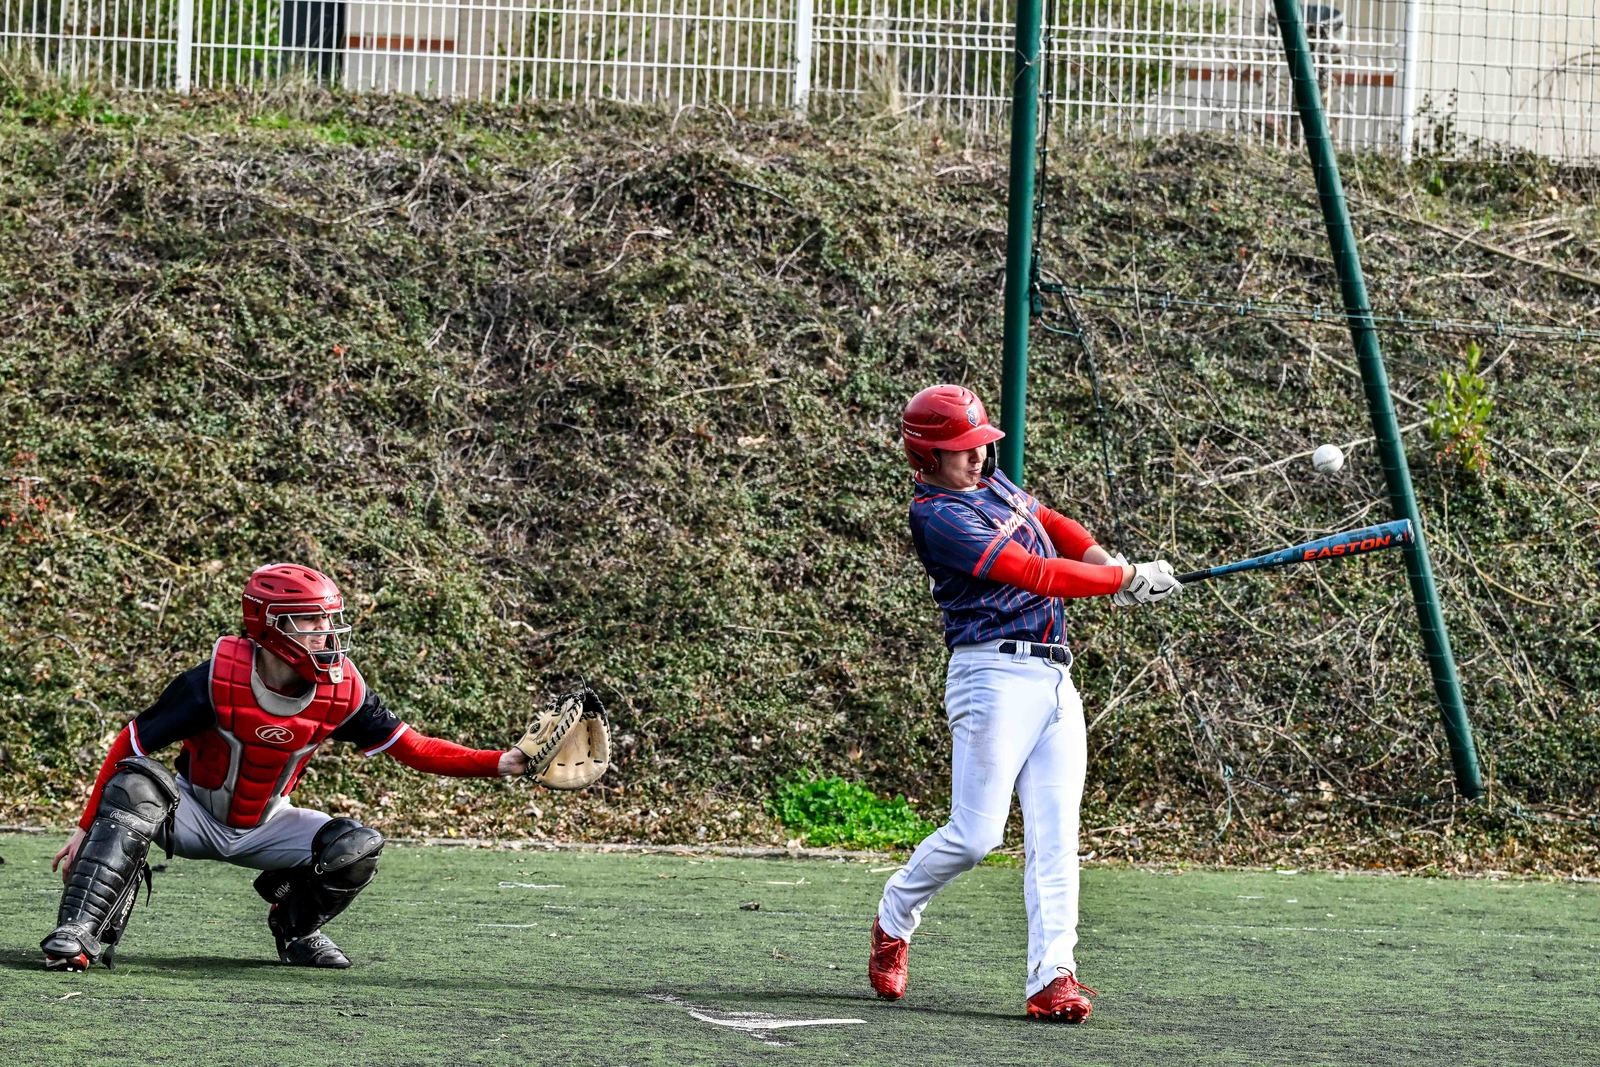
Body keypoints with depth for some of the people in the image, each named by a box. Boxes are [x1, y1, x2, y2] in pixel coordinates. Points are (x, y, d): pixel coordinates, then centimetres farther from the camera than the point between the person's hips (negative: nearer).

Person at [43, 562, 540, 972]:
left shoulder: (340, 692, -16)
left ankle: (295, 928, 12)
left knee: (358, 848, -20)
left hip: (264, 828, 3)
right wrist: (86, 828, -20)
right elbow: (131, 744, -19)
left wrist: (499, 764, -22)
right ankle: (81, 932, -36)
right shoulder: (217, 680, -26)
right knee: (136, 785, -34)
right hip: (194, 818, -3)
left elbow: (415, 750, -10)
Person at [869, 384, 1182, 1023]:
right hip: (995, 676, -8)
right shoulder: (938, 516, -13)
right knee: (976, 833, -9)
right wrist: (1128, 580, -13)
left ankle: (1052, 977, -10)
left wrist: (1109, 563, 8)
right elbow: (1035, 574, -17)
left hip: (1054, 680, 8)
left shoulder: (992, 482, 16)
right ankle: (894, 919, 18)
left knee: (1055, 836, -3)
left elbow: (1054, 526, 28)